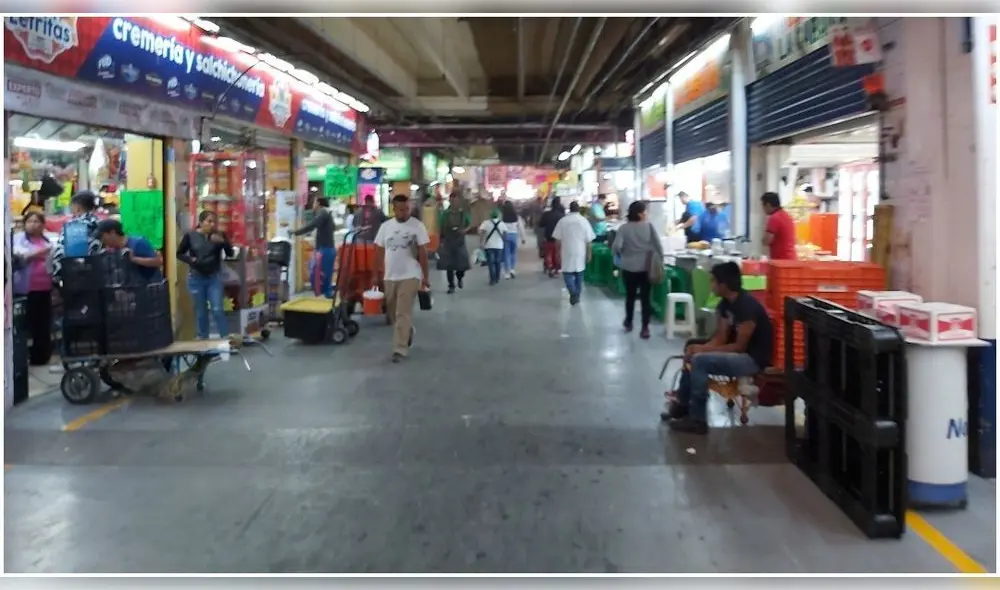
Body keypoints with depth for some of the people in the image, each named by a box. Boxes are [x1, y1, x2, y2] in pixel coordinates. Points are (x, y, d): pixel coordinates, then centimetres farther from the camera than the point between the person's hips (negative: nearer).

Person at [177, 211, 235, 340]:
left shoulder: (219, 235, -2)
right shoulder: (190, 236, -6)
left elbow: (230, 253, -6)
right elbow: (179, 254, 4)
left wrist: (223, 242, -23)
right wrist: (190, 259, -15)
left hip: (214, 277, 0)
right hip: (196, 278, 0)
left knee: (218, 310, -6)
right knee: (200, 312, 9)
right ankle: (203, 340, 21)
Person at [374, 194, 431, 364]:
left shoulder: (417, 226, -5)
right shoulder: (385, 226, 5)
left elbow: (423, 252, -4)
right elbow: (379, 252, 10)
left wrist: (426, 276, -6)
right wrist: (378, 275, 9)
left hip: (410, 276, -4)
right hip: (390, 276, 5)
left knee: (403, 314, -9)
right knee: (392, 313, 14)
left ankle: (400, 349, -4)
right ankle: (408, 331, 40)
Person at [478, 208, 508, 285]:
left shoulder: (486, 223, -4)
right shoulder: (502, 223, 3)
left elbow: (481, 232, -14)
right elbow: (505, 234, 1)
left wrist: (481, 243, -11)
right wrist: (505, 242, 16)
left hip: (489, 246, -2)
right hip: (499, 246, 2)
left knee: (491, 262, -1)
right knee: (498, 262, 14)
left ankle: (493, 279, -9)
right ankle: (497, 278, 21)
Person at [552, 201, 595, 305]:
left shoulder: (563, 220, -5)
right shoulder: (584, 220, -4)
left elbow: (557, 239, -4)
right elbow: (589, 240, -3)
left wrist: (558, 252, 8)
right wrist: (589, 254, 6)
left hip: (567, 252, -1)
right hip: (580, 253, 1)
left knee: (567, 273, 8)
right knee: (579, 275, 15)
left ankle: (573, 292, -13)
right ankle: (577, 296, 20)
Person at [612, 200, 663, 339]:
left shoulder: (624, 228, -7)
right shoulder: (649, 226, -6)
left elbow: (616, 246, -17)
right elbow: (658, 245, -11)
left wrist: (621, 256, 4)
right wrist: (660, 260, 1)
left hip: (629, 268, 1)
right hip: (647, 267, 0)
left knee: (630, 296, 18)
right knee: (645, 297, 5)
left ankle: (628, 323, 34)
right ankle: (645, 328, 2)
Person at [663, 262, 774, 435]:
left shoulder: (747, 306, -25)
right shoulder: (726, 303, 4)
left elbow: (739, 346, -22)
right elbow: (721, 337, 6)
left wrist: (703, 350, -18)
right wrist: (700, 347, -13)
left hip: (754, 359, -10)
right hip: (739, 352, 10)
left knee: (700, 360, -23)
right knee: (691, 353, 9)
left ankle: (697, 420, -15)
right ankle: (682, 405, 15)